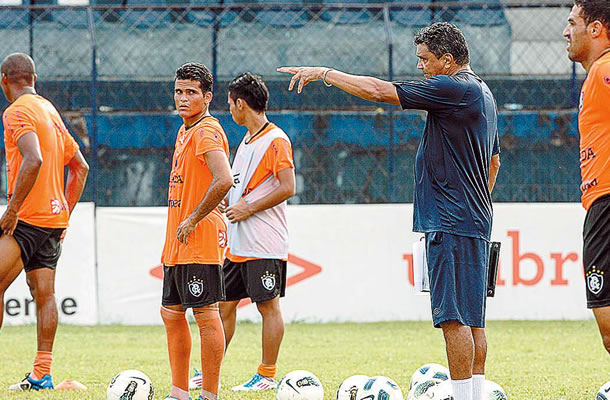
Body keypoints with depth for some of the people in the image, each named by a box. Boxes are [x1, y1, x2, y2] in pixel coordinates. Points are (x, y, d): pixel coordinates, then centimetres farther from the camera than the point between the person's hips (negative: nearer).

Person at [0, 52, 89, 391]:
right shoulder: (51, 111, 17)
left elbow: (33, 160, -26)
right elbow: (80, 167, 22)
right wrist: (65, 214, 22)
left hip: (28, 219, -9)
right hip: (55, 217, 9)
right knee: (44, 293, 7)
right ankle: (41, 374, 6)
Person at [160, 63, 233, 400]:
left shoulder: (207, 132, -13)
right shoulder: (185, 131, 17)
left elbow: (224, 181, -28)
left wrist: (193, 220, -20)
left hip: (201, 240, -10)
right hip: (178, 243, 10)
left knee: (206, 315, -7)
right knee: (171, 313, 13)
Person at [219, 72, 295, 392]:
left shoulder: (276, 140, -10)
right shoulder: (247, 141, 18)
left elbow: (287, 188, -18)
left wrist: (248, 209, -15)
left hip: (264, 245, -9)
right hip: (238, 244, 9)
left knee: (268, 306, -4)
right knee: (224, 303, 10)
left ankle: (267, 375, 1)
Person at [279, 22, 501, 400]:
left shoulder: (454, 89, -13)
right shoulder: (483, 93, 18)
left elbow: (377, 90, -14)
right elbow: (494, 160, 28)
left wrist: (323, 72, -6)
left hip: (452, 225, -10)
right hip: (476, 222, 10)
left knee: (454, 317, -10)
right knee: (472, 320, 9)